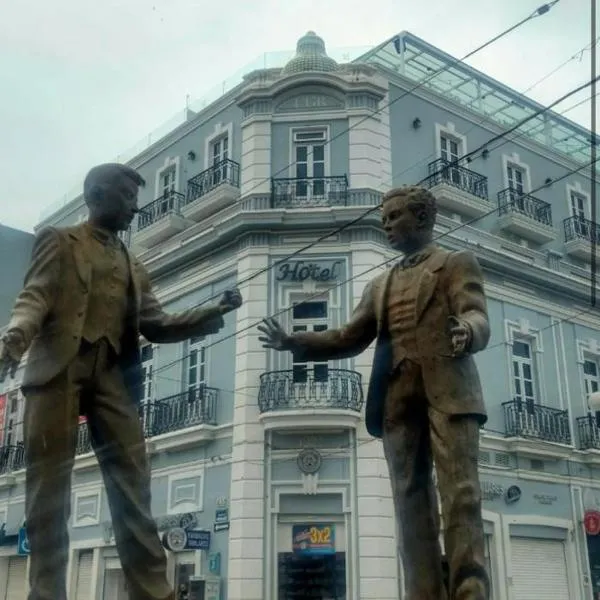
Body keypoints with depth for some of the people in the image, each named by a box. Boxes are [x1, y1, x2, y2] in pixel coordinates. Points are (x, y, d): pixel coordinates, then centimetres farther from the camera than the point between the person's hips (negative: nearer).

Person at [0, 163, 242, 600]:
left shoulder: (134, 267, 28)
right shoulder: (60, 241, 16)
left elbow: (157, 326, 18)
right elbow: (35, 295, 0)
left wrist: (216, 312, 5)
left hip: (113, 374, 4)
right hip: (59, 365, -3)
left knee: (132, 485, -6)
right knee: (49, 482, -7)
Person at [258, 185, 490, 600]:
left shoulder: (458, 263, 11)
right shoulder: (380, 285, 27)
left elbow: (478, 319, -6)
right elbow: (349, 339, 20)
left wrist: (468, 331, -31)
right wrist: (293, 342, 7)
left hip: (448, 392, -5)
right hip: (398, 399, 5)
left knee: (460, 494, -11)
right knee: (411, 501, -1)